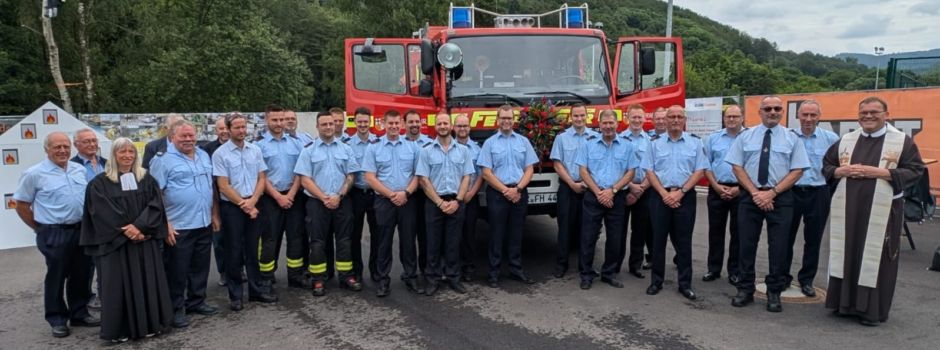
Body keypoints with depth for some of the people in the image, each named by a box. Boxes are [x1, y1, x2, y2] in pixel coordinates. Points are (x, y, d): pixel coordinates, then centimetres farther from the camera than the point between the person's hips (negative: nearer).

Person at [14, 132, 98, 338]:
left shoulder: (79, 169, 7)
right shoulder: (35, 174, -7)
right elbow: (21, 204, -1)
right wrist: (39, 228, 1)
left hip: (82, 230, 5)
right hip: (54, 234, -5)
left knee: (82, 275, 12)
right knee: (56, 277, 5)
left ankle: (79, 314, 26)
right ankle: (57, 320, 18)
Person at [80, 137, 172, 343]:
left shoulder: (147, 179, 8)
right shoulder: (100, 183, 0)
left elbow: (155, 205, -2)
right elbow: (103, 212, -9)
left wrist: (140, 227, -16)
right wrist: (126, 230, -16)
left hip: (146, 241, 3)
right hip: (116, 242, -2)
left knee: (147, 281, 6)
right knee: (120, 284, 1)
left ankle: (150, 323, 16)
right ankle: (119, 329, 11)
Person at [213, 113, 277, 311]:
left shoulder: (255, 150, 6)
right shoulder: (220, 154, -6)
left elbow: (261, 178, 5)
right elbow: (223, 186, -10)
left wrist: (252, 201, -10)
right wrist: (243, 204, -12)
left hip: (254, 205, 4)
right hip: (232, 207, -3)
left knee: (253, 249, 12)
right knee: (234, 251, 4)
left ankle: (257, 289, 21)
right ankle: (235, 295, 14)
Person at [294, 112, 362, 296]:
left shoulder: (346, 149, 8)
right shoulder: (309, 150, 1)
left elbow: (350, 176, 5)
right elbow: (305, 180, -4)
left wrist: (339, 196, -10)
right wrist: (324, 198, -13)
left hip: (342, 202, 2)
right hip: (317, 203, -2)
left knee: (344, 240, 7)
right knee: (317, 242, 3)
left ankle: (346, 277, 15)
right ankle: (318, 281, 10)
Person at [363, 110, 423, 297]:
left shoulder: (412, 146, 6)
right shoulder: (374, 147, 1)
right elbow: (370, 177, -4)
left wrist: (406, 193, -11)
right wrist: (391, 194, -12)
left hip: (408, 201, 1)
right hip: (384, 201, -1)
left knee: (408, 240, 7)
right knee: (384, 242, 5)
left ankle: (410, 277, 17)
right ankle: (383, 280, 14)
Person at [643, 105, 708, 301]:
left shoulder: (695, 143, 4)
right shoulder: (656, 143, 6)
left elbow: (699, 171, -1)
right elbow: (649, 171, 2)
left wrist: (680, 192, -11)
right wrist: (664, 193, -10)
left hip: (685, 196, -1)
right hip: (660, 195, 1)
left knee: (683, 242, 4)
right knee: (658, 240, 6)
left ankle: (685, 284, 13)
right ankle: (656, 281, 15)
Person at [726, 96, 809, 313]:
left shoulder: (791, 139, 4)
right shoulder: (745, 137, 6)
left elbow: (797, 171, -2)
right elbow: (737, 167, 1)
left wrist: (772, 193, -13)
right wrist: (755, 192, -11)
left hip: (781, 198, -1)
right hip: (750, 196, 1)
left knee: (778, 247, 4)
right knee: (747, 245, 5)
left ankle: (774, 293, 17)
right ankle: (745, 290, 16)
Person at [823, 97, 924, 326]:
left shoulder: (902, 141, 0)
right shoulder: (845, 140, 10)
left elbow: (916, 170, -5)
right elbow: (826, 165, 14)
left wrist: (881, 173, -17)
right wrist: (841, 171, -7)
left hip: (882, 212, -3)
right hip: (848, 209, 3)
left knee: (876, 259, 2)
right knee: (847, 255, 8)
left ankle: (872, 309, 12)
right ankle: (845, 302, 19)